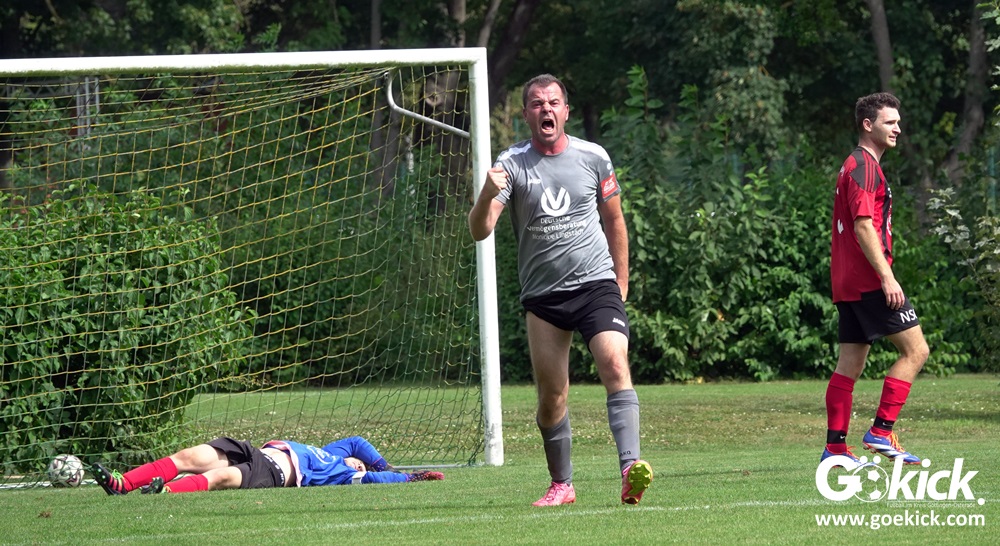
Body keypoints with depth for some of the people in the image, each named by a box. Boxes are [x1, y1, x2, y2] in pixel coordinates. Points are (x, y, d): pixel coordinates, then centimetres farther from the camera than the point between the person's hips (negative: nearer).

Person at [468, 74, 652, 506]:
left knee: (615, 365, -23)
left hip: (597, 284, -1)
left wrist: (621, 282, 16)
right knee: (551, 397, 2)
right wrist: (488, 194, -32)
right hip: (542, 296, 1)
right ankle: (561, 484, 19)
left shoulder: (593, 157, 4)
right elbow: (479, 231, -12)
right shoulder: (511, 164, -2)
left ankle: (630, 468, -34)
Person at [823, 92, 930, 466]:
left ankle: (834, 447, 5)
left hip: (848, 286, 10)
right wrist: (887, 276, -23)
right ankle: (881, 432, -11)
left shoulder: (856, 166, 21)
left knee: (850, 365, 7)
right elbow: (864, 226, -20)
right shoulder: (864, 168, -11)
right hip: (869, 280, -10)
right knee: (915, 350, -8)